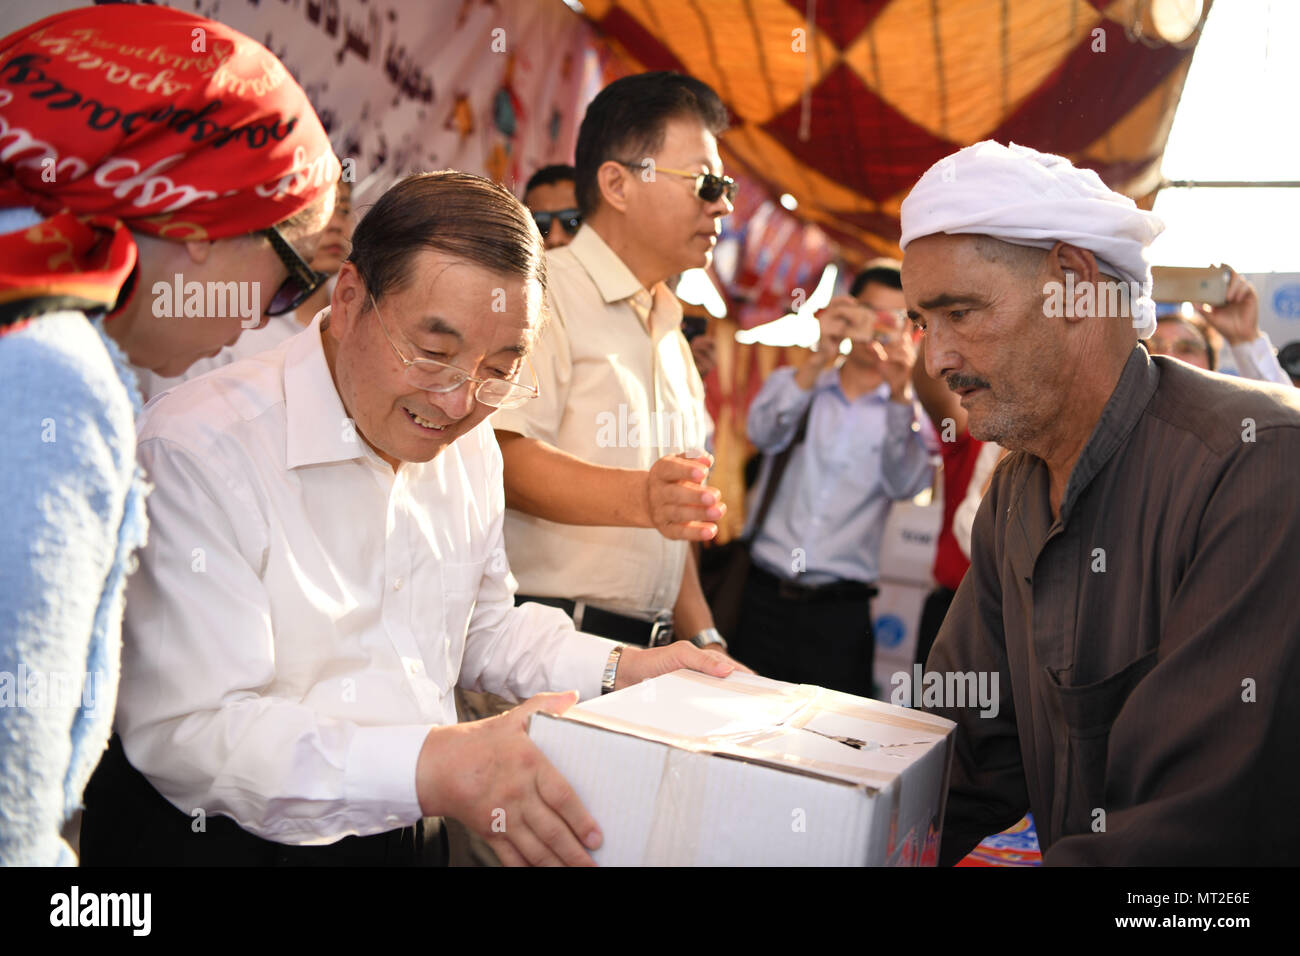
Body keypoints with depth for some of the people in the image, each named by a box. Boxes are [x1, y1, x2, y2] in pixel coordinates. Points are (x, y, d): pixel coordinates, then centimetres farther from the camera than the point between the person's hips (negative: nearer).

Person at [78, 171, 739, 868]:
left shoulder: (469, 446, 5)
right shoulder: (199, 453, -18)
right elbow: (184, 733, -24)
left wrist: (618, 671, 3)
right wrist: (431, 767, -35)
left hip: (413, 836, 6)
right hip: (223, 840, -5)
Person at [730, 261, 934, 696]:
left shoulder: (910, 412, 9)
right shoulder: (793, 383, 12)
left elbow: (905, 483, -11)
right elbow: (764, 434, -10)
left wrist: (900, 393, -24)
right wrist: (820, 357, -21)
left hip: (840, 613, 0)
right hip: (763, 597, 1)